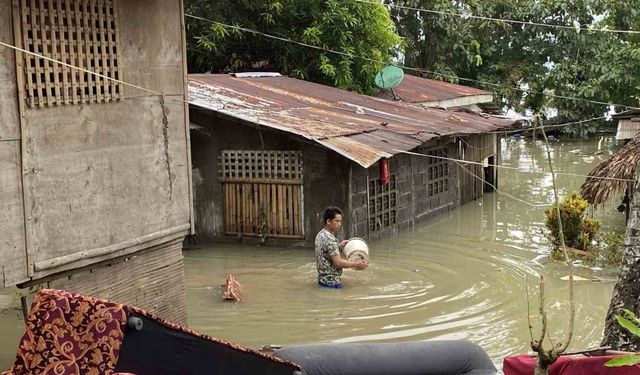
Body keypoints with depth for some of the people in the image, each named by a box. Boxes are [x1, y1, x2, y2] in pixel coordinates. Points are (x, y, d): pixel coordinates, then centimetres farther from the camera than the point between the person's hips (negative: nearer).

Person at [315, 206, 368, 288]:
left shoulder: (320, 235, 7)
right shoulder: (330, 239, -22)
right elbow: (338, 263, -22)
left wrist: (339, 245, 18)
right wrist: (356, 264, -13)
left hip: (323, 278, 10)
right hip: (332, 282, -10)